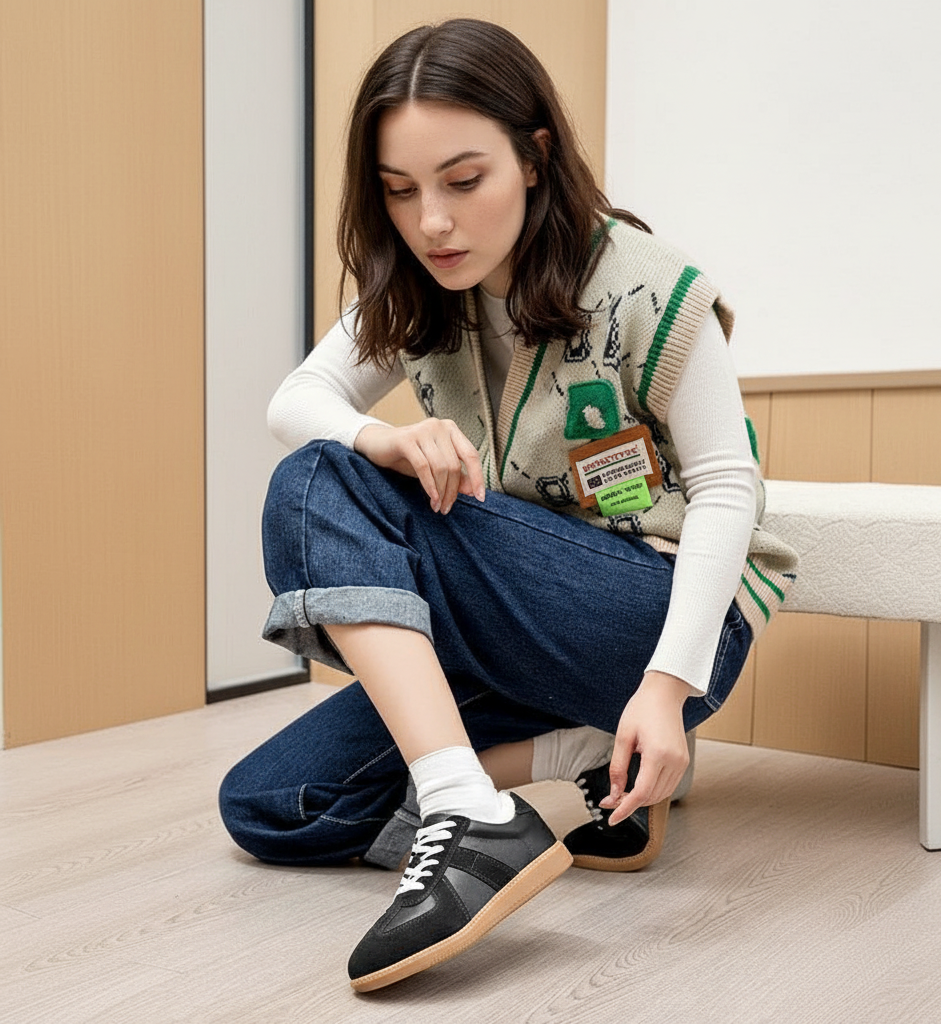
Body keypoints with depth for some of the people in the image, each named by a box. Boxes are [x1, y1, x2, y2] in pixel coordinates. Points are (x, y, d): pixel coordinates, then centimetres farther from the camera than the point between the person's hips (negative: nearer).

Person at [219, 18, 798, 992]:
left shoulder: (645, 288, -12)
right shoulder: (413, 298, 5)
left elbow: (726, 490, -12)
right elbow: (294, 402, -3)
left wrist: (668, 683, -24)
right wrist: (387, 441, -27)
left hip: (667, 611, -6)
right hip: (509, 635, 7)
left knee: (322, 490, -23)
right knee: (266, 808, -6)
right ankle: (588, 751, -10)